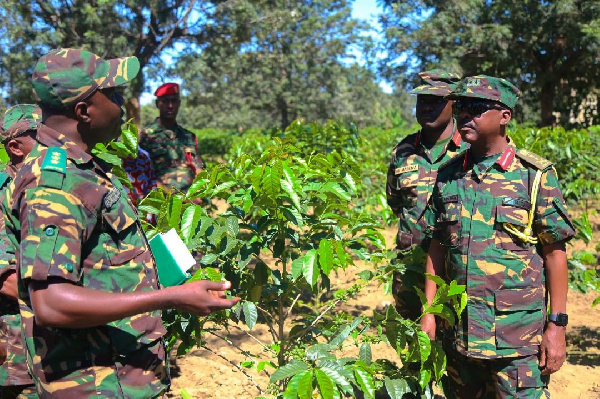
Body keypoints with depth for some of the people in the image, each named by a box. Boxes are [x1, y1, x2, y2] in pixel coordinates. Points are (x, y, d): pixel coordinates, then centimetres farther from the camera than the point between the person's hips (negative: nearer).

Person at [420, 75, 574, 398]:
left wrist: (557, 325, -7)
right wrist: (429, 312, 6)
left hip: (518, 329, -4)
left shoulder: (535, 175, -6)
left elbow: (554, 253, -5)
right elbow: (438, 247, 9)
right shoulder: (449, 175, 5)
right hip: (458, 331, 4)